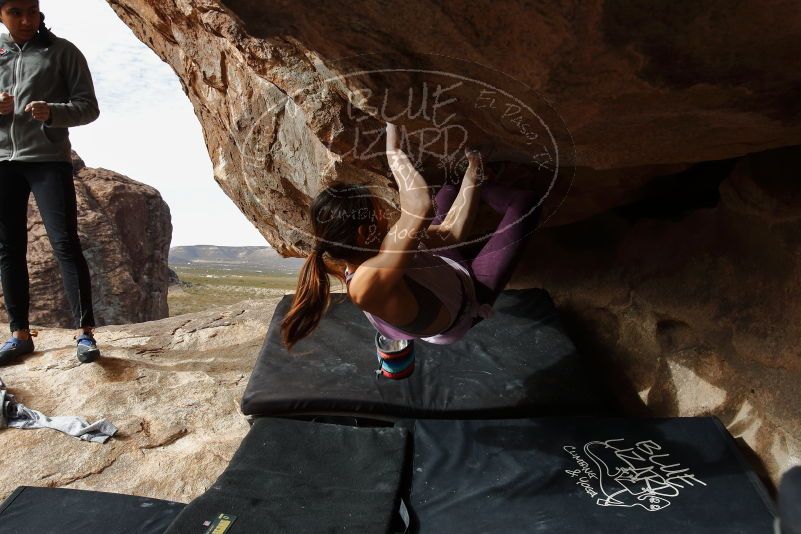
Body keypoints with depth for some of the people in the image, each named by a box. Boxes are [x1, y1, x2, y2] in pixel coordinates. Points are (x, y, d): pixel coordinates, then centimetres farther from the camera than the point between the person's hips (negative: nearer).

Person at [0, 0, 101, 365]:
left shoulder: (62, 52, 3)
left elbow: (88, 107, -1)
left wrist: (52, 111, -20)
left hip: (49, 159, -4)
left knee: (65, 243, -11)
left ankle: (85, 333, -9)